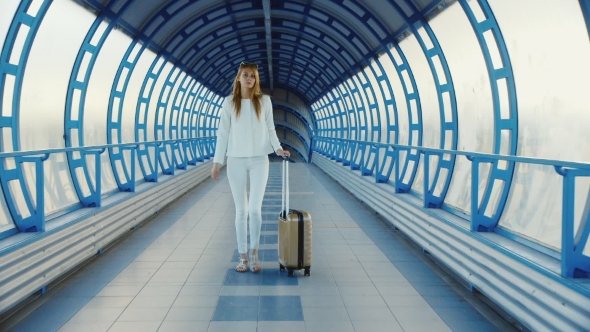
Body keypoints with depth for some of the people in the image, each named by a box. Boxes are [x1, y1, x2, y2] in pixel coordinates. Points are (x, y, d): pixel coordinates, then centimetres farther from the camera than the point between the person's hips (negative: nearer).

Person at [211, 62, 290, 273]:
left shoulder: (264, 101, 5)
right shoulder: (230, 102, 2)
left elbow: (270, 129, 8)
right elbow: (223, 133, 2)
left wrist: (278, 148, -10)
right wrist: (217, 162, -2)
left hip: (259, 160, 0)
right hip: (236, 160, 0)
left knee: (255, 209, -8)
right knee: (241, 210, 3)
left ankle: (254, 252, 11)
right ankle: (243, 256, 12)